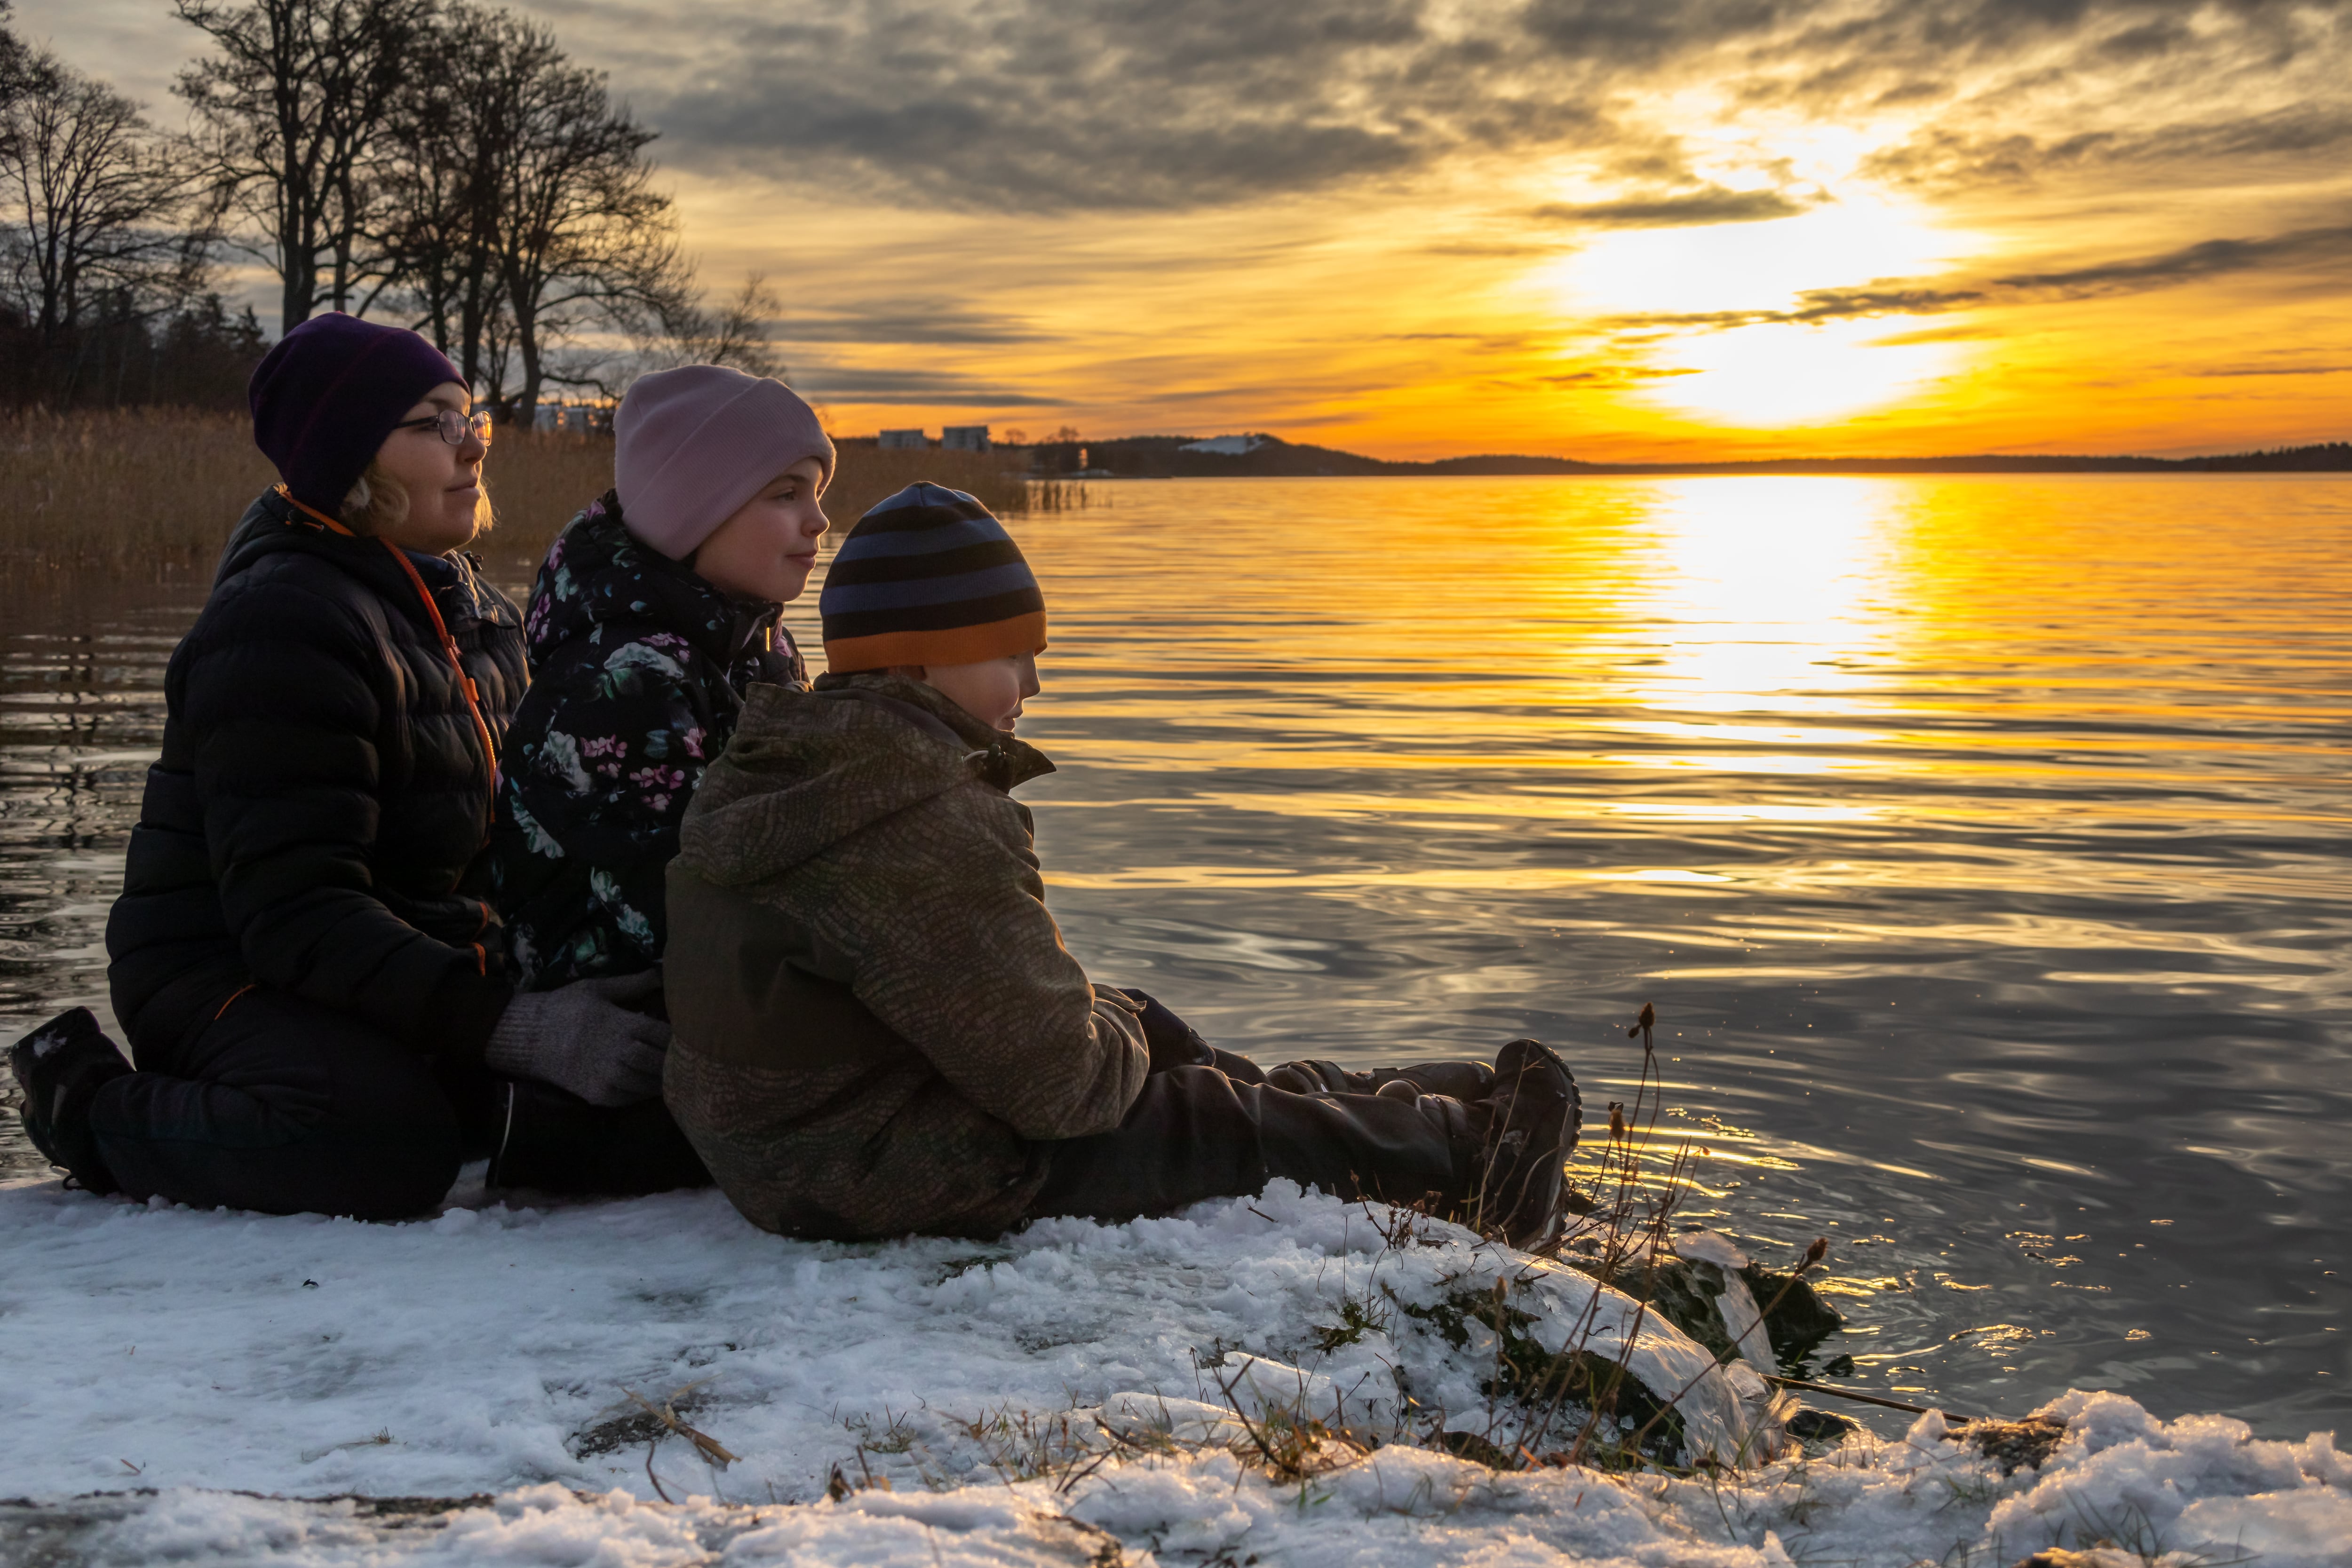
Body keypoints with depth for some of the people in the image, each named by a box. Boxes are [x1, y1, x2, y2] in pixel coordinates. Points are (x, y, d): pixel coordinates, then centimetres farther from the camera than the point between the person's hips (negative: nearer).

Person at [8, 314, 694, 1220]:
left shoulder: (475, 613, 12)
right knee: (388, 1146, -38)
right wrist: (509, 1025, -33)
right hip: (235, 973, -7)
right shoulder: (282, 626, -17)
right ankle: (90, 1105, -10)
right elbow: (293, 911, -25)